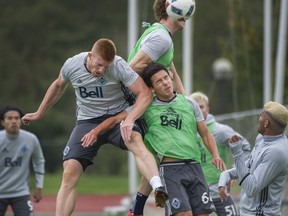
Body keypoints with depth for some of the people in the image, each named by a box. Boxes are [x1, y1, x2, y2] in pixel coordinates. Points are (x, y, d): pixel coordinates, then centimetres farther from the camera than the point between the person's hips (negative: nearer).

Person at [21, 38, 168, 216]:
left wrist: (129, 120, -37)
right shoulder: (72, 65, -7)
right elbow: (58, 86, 16)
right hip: (88, 121, 3)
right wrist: (39, 114, 27)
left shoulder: (119, 66, -18)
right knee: (70, 173, -15)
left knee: (135, 140, -38)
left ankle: (159, 188, -55)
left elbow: (145, 94, -21)